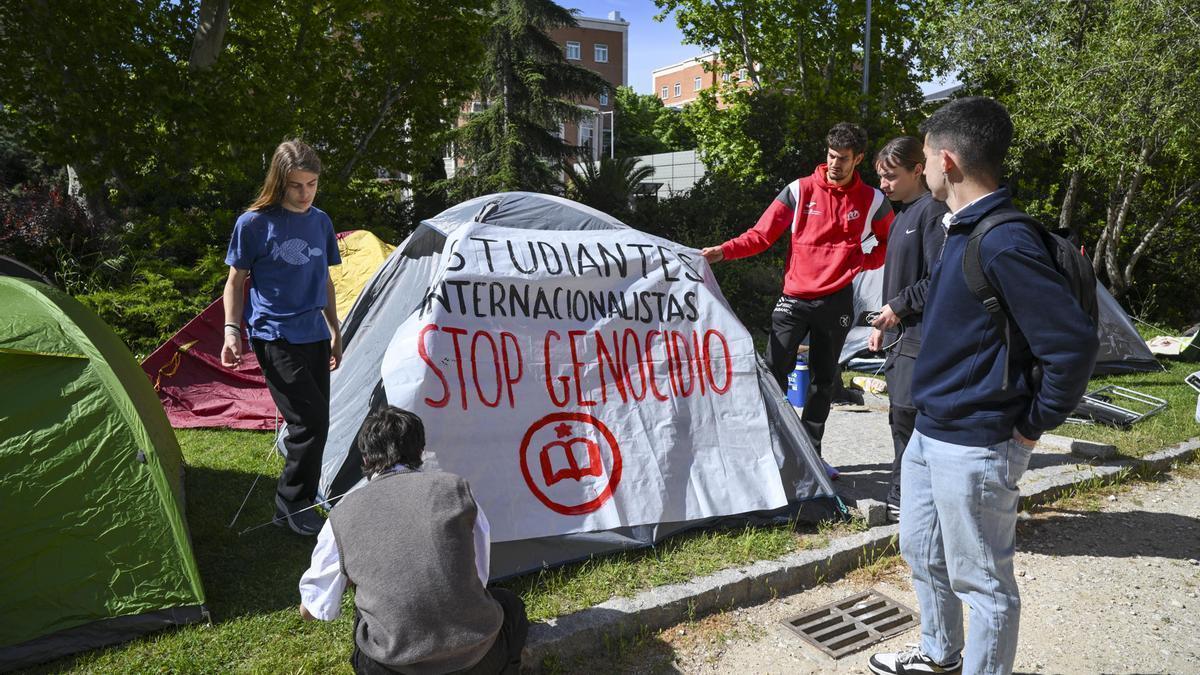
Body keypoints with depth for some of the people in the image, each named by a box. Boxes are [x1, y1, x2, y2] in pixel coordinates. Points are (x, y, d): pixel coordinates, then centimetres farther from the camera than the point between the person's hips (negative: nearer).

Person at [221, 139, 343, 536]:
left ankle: (297, 504, 22)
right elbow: (236, 281, 1)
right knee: (311, 421, -13)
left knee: (312, 425, 8)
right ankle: (291, 506, 5)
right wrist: (231, 330, -9)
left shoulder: (321, 222, 9)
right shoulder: (254, 224, -7)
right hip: (274, 337, -6)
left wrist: (335, 331, 18)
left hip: (313, 337, 6)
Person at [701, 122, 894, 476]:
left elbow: (890, 241, 18)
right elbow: (761, 235, -6)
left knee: (824, 379, 10)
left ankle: (810, 454, 21)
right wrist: (723, 251, -21)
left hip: (837, 301, 2)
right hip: (795, 299, -2)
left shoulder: (872, 200, 3)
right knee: (774, 373, -8)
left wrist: (864, 262, -1)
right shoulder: (799, 190, -2)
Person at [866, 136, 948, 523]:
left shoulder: (932, 211, -11)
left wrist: (898, 307, -13)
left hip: (922, 335, -10)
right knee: (901, 418, 13)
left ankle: (902, 502, 3)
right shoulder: (902, 213, 19)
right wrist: (884, 323, 19)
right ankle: (903, 502, 23)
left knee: (906, 416, -8)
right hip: (900, 333, 10)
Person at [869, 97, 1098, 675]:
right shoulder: (959, 230, 8)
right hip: (930, 433, 10)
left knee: (981, 580, 8)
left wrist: (1032, 426, -14)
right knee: (921, 552, 24)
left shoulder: (1005, 244, -22)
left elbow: (1073, 344, -24)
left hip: (975, 448, -10)